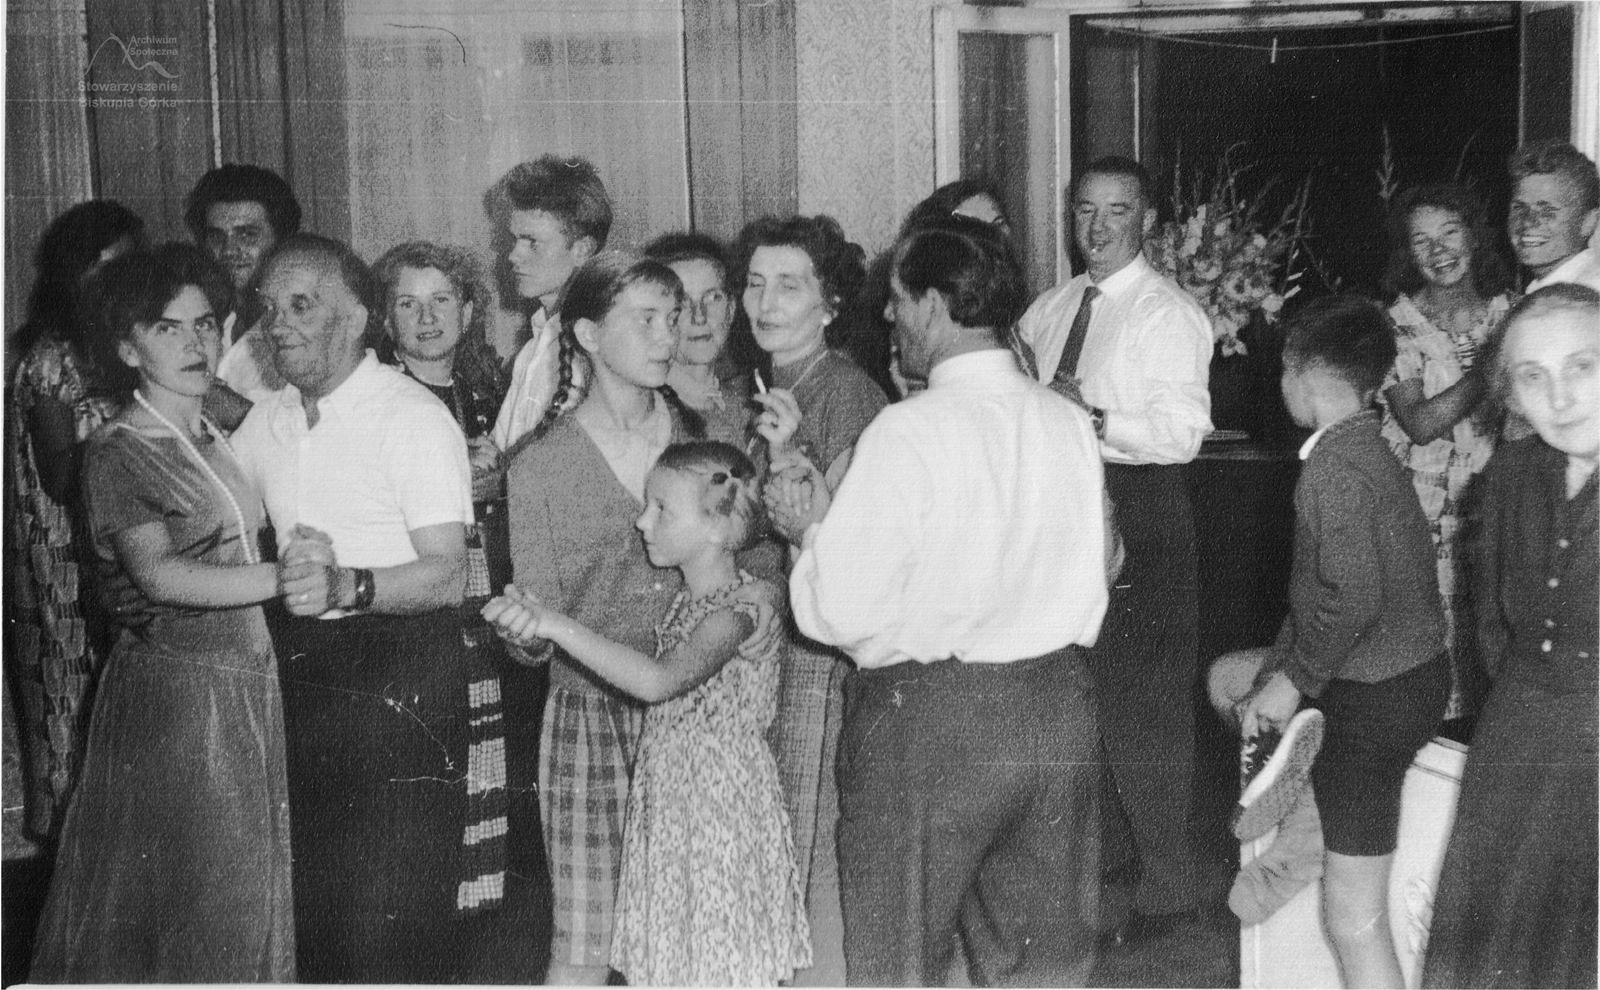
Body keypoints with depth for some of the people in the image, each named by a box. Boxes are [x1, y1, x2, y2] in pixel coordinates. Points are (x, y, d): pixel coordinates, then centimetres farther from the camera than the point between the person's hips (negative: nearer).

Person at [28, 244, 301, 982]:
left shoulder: (218, 437, 10)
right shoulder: (117, 450, -11)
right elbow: (157, 574, -23)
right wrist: (277, 578, -35)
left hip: (245, 678, 7)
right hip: (173, 688, -7)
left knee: (243, 889, 14)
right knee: (177, 888, 2)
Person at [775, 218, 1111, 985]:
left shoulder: (909, 432, -16)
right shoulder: (1071, 424, 2)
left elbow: (841, 613, -17)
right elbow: (1094, 575, 9)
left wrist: (813, 528, 2)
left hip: (925, 721, -5)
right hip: (1057, 709, 6)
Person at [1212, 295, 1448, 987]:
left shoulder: (1334, 466, -21)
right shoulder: (1366, 450, 10)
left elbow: (1352, 599, -29)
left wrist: (1293, 680, -14)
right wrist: (1273, 675, 10)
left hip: (1374, 697, -10)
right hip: (1404, 671, 10)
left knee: (1353, 921, 0)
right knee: (1229, 677, 26)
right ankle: (1300, 827, 22)